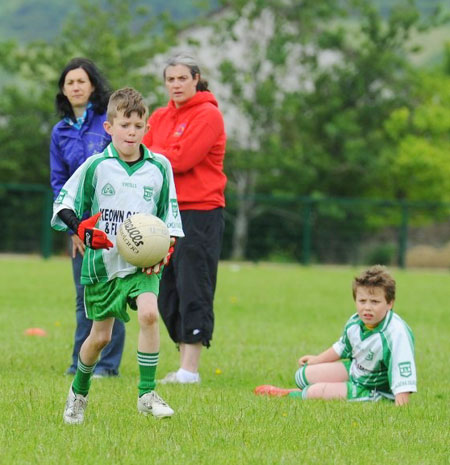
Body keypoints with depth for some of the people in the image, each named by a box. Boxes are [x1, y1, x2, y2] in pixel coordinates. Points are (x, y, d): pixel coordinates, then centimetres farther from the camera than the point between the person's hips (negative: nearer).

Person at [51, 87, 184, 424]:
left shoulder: (160, 167, 0)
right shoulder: (96, 166, -4)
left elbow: (170, 218, 8)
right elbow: (63, 206, -1)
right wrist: (83, 230, -19)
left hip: (143, 263, 0)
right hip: (102, 261, 0)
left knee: (148, 312, -25)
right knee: (100, 336, 6)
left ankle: (147, 394, -17)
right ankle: (79, 393, 33)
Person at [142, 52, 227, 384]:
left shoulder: (208, 115, -6)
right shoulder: (160, 117, 15)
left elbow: (181, 158, -15)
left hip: (200, 211, -7)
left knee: (193, 290, -8)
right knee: (168, 293, 8)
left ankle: (190, 369, -8)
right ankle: (183, 362, 14)